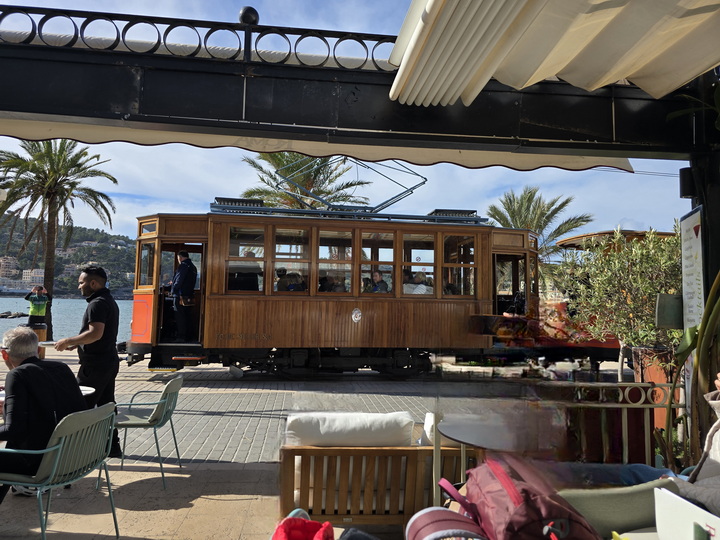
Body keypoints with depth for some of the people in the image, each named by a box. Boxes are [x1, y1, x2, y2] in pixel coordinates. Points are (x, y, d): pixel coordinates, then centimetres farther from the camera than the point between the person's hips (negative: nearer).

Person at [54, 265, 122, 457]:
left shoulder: (97, 303, -16)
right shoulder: (109, 301, 16)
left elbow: (95, 333, -27)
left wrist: (69, 341, -16)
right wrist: (76, 343, 18)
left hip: (95, 364, -10)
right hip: (109, 361, 10)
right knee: (106, 404, 14)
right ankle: (112, 446, 20)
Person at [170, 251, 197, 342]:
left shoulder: (183, 266, -11)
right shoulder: (193, 267, 16)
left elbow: (178, 280, -17)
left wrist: (173, 291, -7)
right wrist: (174, 283, 28)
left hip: (180, 296, -9)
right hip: (189, 295, 9)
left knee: (180, 317, -5)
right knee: (187, 317, 12)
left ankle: (181, 337, -4)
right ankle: (187, 336, 16)